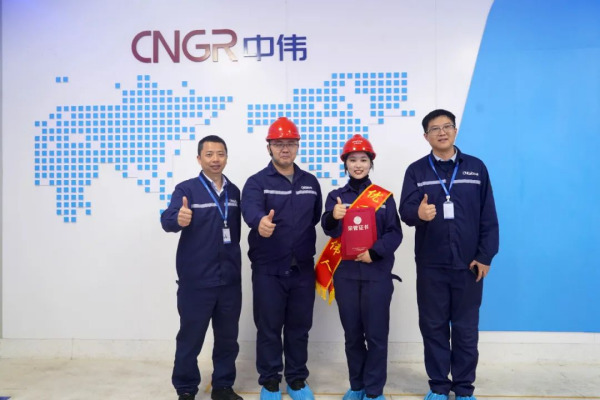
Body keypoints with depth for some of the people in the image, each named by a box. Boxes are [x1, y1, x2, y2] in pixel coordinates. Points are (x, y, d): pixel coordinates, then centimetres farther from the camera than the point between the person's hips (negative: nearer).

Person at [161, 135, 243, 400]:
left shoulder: (233, 191, 6)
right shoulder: (186, 189, -7)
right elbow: (167, 220, -24)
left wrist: (234, 263, 11)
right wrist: (179, 219, -46)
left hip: (230, 279, 5)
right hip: (196, 281, -4)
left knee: (228, 337, 15)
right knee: (190, 338, 7)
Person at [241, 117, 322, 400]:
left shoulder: (310, 182, 8)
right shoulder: (257, 182, -5)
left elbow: (316, 217, 10)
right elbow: (250, 208, -26)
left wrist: (306, 247, 0)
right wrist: (260, 221, -47)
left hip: (303, 268, 3)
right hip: (268, 269, -3)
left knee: (299, 327, 13)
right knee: (268, 328, 7)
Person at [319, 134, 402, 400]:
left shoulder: (384, 196, 3)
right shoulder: (336, 196, 5)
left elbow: (395, 233, -1)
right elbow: (329, 230, -8)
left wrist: (374, 252, -16)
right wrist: (333, 217, -30)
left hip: (377, 274, -1)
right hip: (345, 273, 2)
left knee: (376, 334, 2)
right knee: (352, 333, 12)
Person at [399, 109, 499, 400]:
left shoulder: (476, 168, 4)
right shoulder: (416, 171, 2)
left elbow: (488, 217, 2)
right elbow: (405, 210, -10)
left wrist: (485, 256, -3)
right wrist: (418, 213, -33)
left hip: (468, 264, 0)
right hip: (430, 264, 0)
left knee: (466, 329, 9)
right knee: (433, 327, 10)